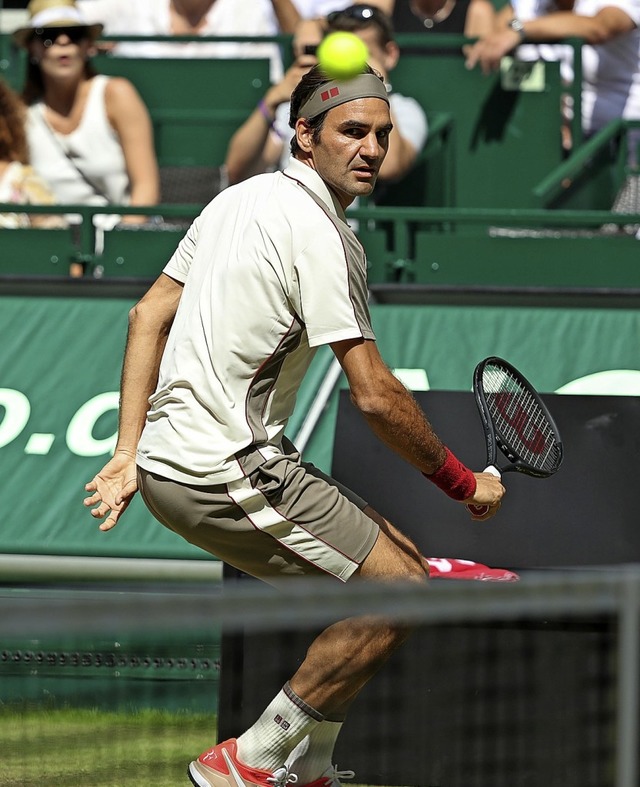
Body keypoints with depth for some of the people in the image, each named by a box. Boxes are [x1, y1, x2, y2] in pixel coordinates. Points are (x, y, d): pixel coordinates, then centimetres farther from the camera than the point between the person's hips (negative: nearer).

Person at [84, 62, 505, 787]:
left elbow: (148, 314, 16)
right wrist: (462, 483, -6)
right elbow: (374, 396, -18)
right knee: (400, 590, -7)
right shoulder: (320, 233, -16)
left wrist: (129, 453, 13)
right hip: (226, 474, -10)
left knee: (393, 559, 17)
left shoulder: (238, 198, 13)